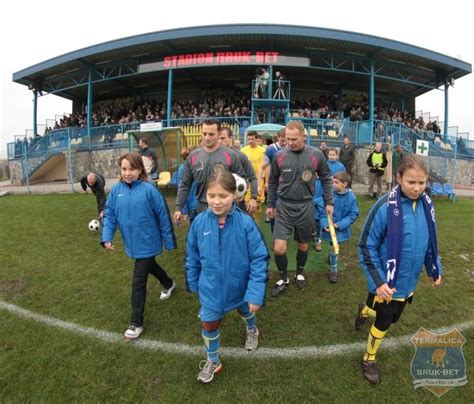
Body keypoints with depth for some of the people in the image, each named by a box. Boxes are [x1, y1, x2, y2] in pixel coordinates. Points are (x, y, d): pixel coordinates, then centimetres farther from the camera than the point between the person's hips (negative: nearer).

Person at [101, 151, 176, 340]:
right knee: (150, 266, 28)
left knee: (138, 282, -2)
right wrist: (107, 238, -11)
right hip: (132, 244, 6)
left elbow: (163, 216, -12)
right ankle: (168, 284, 58)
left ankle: (136, 323, 15)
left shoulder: (149, 190, -19)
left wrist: (169, 241, -6)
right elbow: (110, 215, 2)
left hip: (147, 243, -6)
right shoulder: (116, 190, -5)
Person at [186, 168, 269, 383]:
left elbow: (259, 259, -21)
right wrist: (193, 282, 7)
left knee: (246, 311, 28)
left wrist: (255, 293, -21)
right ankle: (213, 361, 42)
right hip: (210, 287, 1)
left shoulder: (245, 223, -27)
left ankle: (252, 330, 64)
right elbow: (192, 257, -4)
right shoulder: (199, 222, -19)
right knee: (209, 324, 14)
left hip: (239, 285, -1)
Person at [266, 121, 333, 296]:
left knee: (303, 245, 16)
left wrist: (329, 202, 5)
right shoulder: (279, 155, -5)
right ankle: (283, 278, 20)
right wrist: (270, 205, 10)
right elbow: (273, 182, 6)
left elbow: (326, 179, 6)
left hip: (306, 206, 1)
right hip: (284, 206, 0)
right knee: (278, 248, -7)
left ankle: (299, 273, 42)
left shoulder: (316, 155, -6)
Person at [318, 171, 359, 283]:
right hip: (329, 226, -1)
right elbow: (321, 209, -9)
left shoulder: (351, 197, -13)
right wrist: (325, 224, -20)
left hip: (341, 228, 1)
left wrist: (340, 224, -18)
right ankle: (333, 270, 33)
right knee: (334, 247, 8)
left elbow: (353, 214, -8)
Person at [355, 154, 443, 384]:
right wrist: (377, 281, -23)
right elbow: (366, 246, -19)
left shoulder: (426, 205, -7)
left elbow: (430, 242, 10)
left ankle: (364, 312, 57)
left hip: (408, 280, 6)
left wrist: (435, 269, 15)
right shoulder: (385, 207, -25)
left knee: (393, 317, 24)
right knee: (384, 322, 10)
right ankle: (369, 359, 39)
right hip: (387, 281, -6)